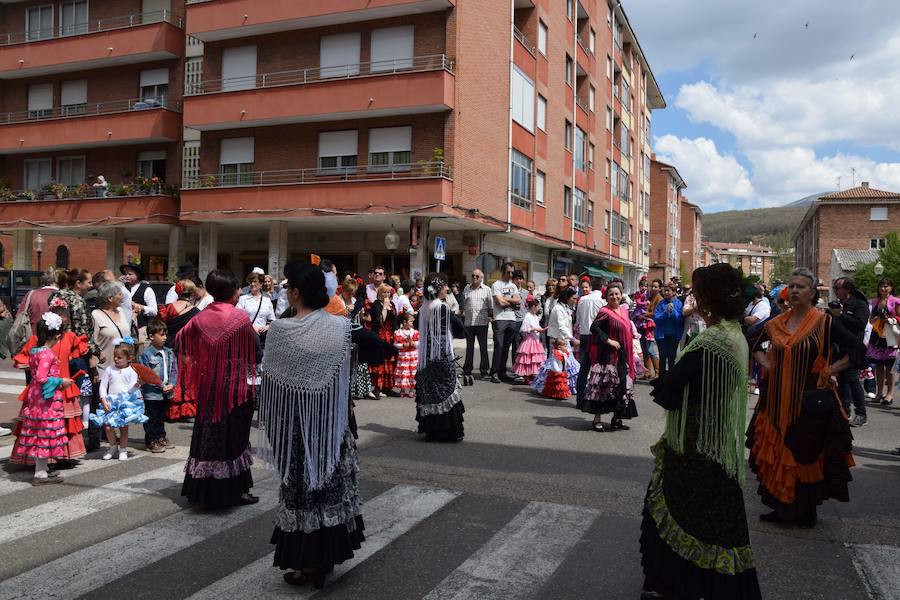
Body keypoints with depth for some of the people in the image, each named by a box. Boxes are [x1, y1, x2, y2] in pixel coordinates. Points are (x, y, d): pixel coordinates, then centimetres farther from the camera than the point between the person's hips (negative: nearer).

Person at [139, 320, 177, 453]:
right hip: (152, 393, -6)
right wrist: (161, 386, -17)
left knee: (162, 417, 20)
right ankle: (151, 441, 17)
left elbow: (174, 370, 6)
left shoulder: (169, 352, 5)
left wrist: (172, 384, -9)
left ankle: (161, 438, 32)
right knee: (151, 419, 6)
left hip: (166, 393, 6)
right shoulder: (146, 354, -13)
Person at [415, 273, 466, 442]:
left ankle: (430, 428, 19)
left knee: (429, 391, 12)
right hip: (443, 355, -7)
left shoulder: (424, 308, 5)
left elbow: (419, 328, 18)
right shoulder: (442, 307, -15)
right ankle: (448, 431, 4)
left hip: (426, 356, 7)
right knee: (446, 391, 1)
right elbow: (460, 330, -10)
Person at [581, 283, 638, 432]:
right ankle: (597, 419, 3)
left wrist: (634, 333, 9)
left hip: (622, 356, 8)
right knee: (602, 385, -5)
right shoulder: (605, 312, -12)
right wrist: (608, 340, -23)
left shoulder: (624, 310, 12)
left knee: (622, 386, 12)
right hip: (607, 355, -8)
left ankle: (616, 418, 23)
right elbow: (594, 327, -24)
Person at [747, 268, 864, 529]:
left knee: (806, 455, 4)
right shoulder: (777, 323, 6)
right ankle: (782, 507, 23)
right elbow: (755, 345, 22)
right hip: (778, 399, 5)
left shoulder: (825, 323, -8)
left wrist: (832, 370, -10)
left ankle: (806, 512, 19)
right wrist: (767, 364, 7)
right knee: (777, 454, 9)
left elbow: (858, 349, -6)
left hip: (810, 400, -4)